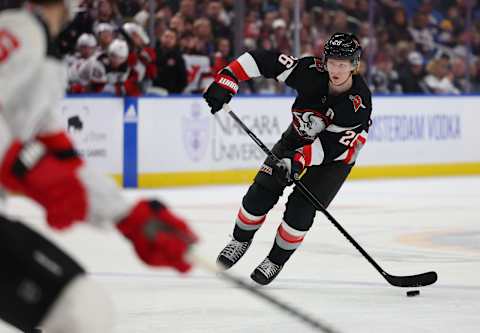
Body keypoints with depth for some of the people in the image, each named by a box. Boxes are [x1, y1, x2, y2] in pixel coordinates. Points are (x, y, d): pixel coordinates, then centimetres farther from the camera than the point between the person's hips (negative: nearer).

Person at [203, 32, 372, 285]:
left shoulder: (358, 103, -34)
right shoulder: (311, 71, -27)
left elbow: (331, 146, -33)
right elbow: (263, 60, -23)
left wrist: (299, 161, -45)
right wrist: (226, 81, -31)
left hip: (337, 155, -3)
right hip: (298, 138, 3)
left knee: (301, 208, -15)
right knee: (261, 193, -4)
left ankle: (276, 261, 8)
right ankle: (240, 241, 23)